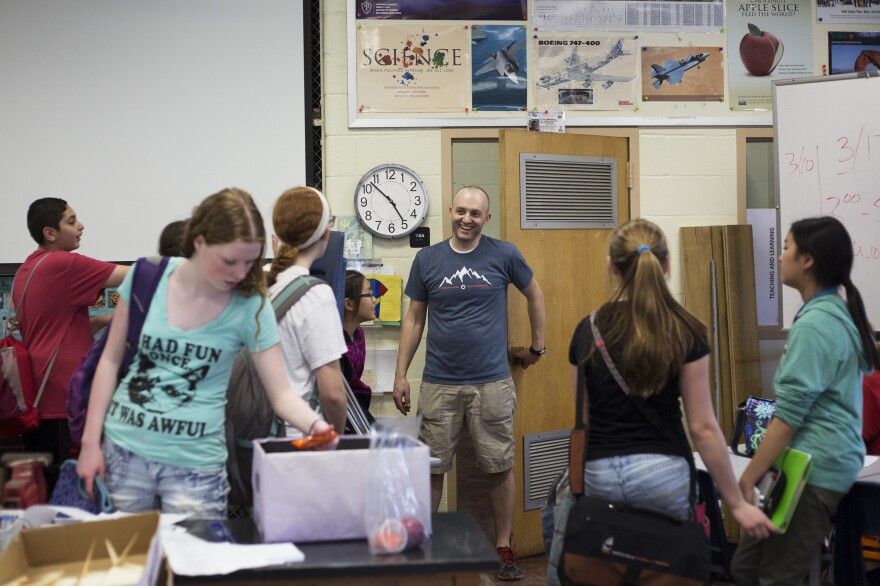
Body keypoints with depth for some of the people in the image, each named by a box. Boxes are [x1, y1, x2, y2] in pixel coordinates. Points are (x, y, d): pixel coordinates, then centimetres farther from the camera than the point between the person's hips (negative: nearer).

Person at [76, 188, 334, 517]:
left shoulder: (250, 306, -9)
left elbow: (281, 394, -7)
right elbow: (111, 361, 4)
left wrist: (315, 425, -27)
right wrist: (90, 441, 2)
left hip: (194, 462, -1)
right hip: (124, 451, 2)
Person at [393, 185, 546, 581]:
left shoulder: (504, 255, 0)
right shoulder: (427, 259, 4)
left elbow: (535, 296, 15)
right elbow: (414, 319, 8)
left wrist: (537, 347, 14)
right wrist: (400, 375, 4)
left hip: (492, 383, -1)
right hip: (439, 384, 1)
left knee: (500, 467, 7)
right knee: (431, 468, 6)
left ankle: (504, 547, 22)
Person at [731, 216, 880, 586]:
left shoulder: (814, 324, -17)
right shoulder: (841, 313, 13)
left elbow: (789, 414, -20)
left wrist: (747, 479, -16)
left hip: (811, 468, -10)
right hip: (821, 462, 10)